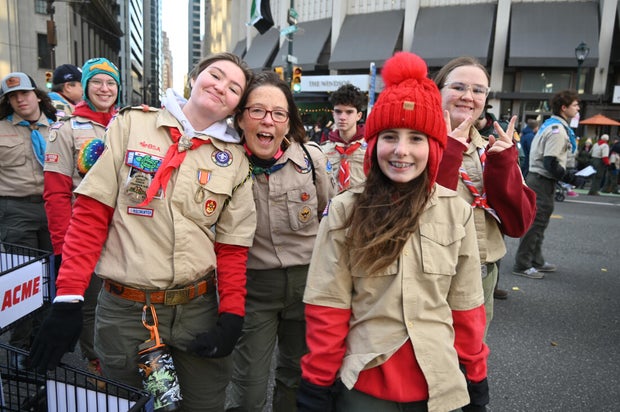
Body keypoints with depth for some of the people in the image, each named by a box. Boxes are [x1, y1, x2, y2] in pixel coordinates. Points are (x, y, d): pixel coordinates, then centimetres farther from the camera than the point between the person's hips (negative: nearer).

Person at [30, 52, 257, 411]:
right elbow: (91, 214, -4)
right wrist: (69, 297, -10)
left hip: (199, 308, 2)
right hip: (125, 308, -1)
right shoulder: (132, 124, -2)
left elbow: (232, 246, 3)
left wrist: (232, 316, -6)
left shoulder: (236, 160, 3)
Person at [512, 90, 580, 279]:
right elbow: (550, 163, -22)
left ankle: (536, 261, 30)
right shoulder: (558, 130, -16)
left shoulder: (550, 125, 15)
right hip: (543, 181, -10)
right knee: (535, 223, -4)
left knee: (537, 223, 18)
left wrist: (568, 175, 16)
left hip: (537, 179, 10)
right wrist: (570, 178, -13)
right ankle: (522, 265, 4)